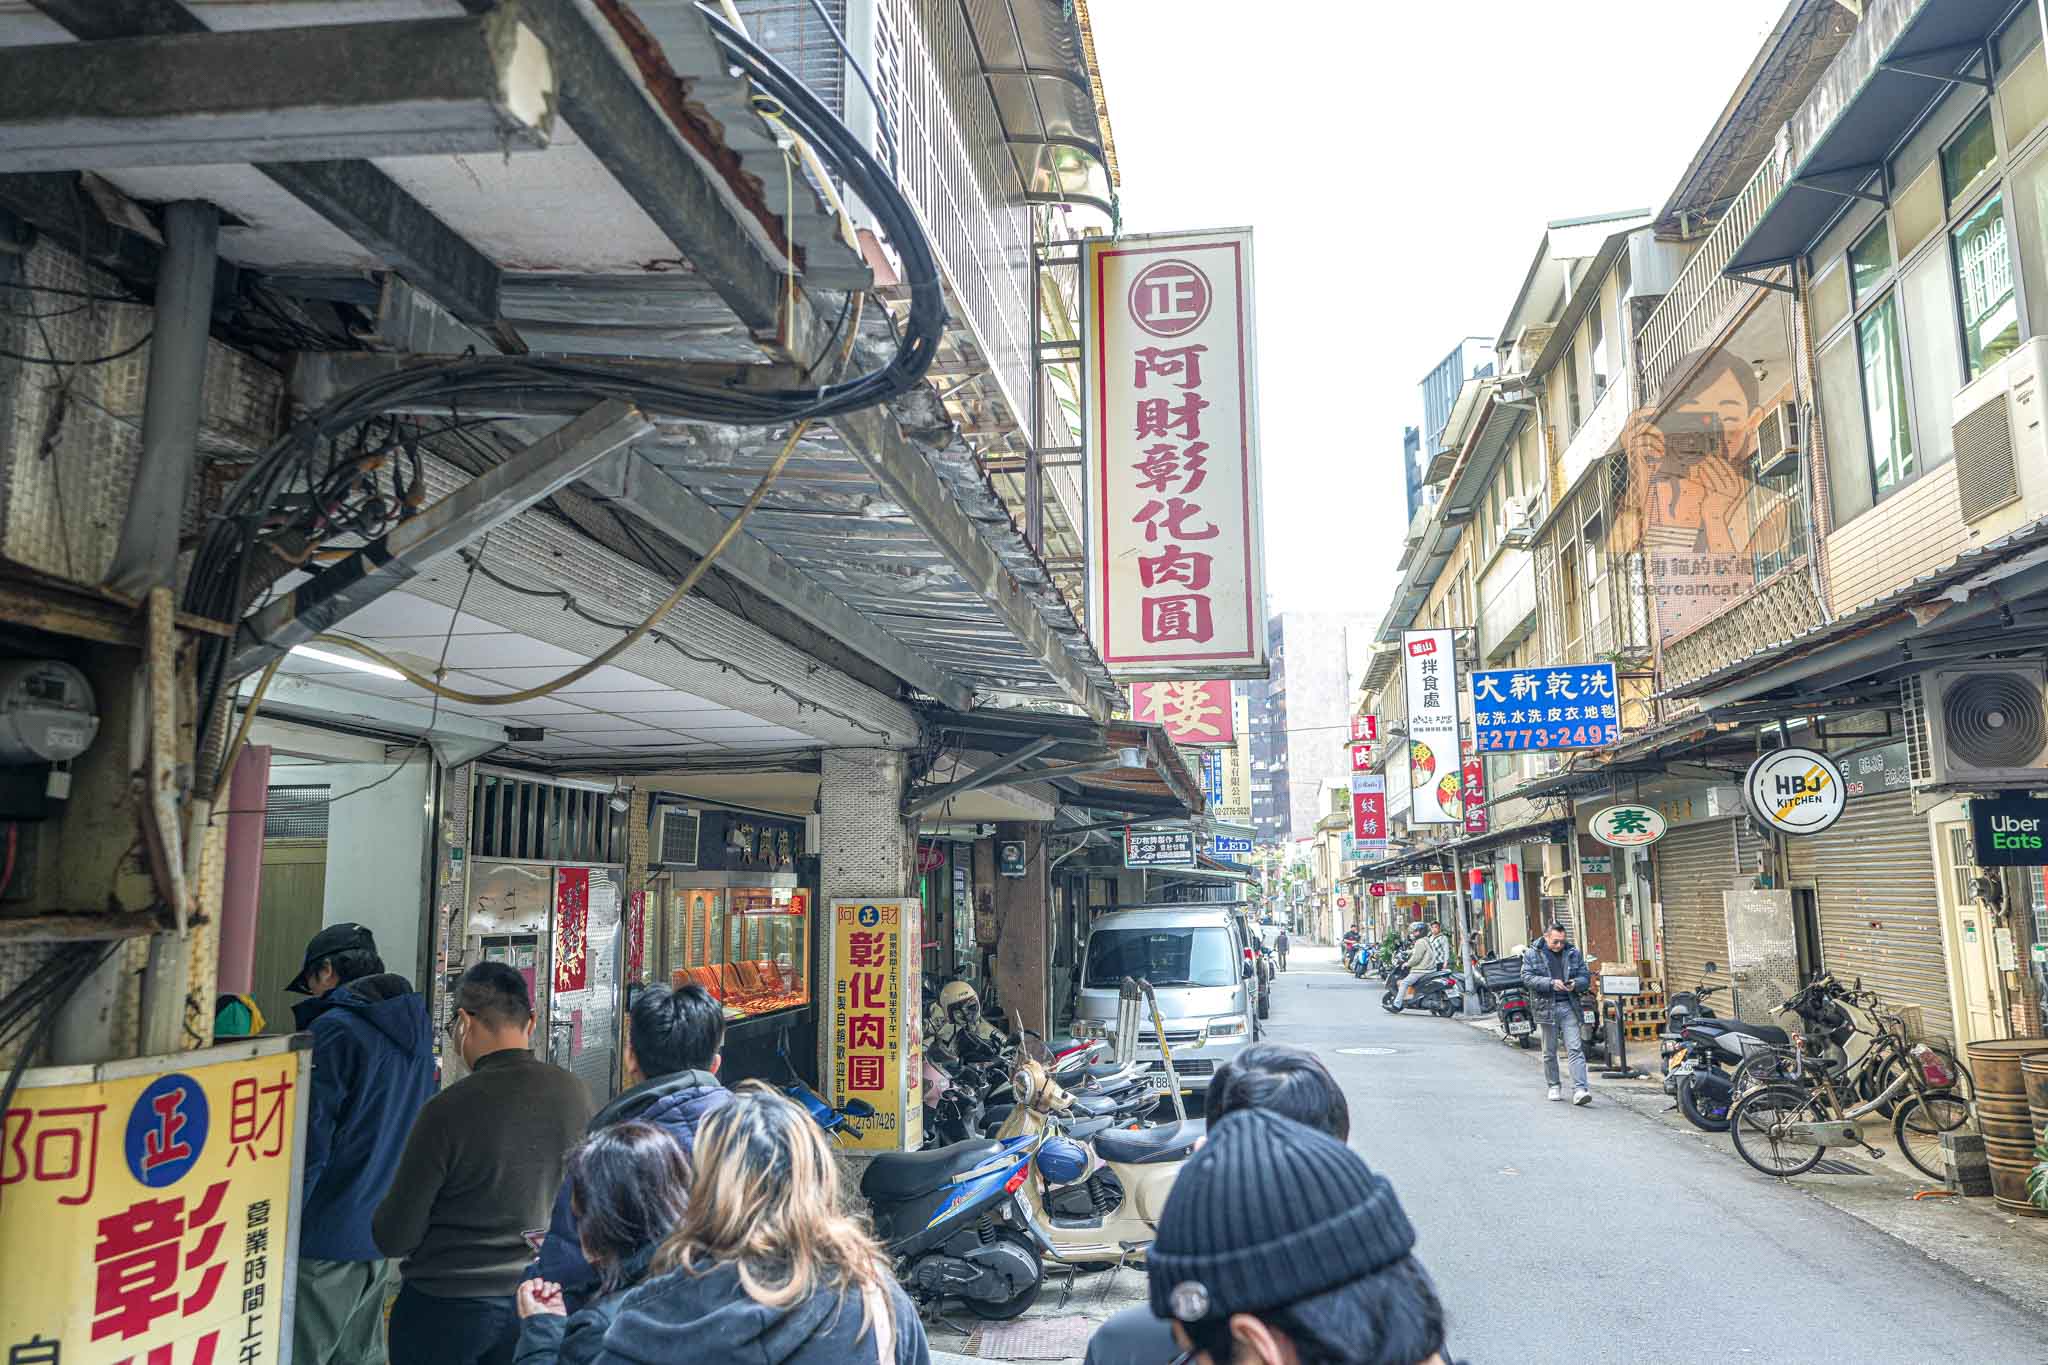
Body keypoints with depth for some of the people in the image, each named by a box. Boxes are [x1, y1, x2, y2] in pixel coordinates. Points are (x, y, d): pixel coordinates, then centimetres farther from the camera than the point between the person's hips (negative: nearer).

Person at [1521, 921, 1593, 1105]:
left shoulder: (1574, 953, 8)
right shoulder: (1532, 954, 1)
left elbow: (1586, 977, 11)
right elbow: (1527, 977, -8)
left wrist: (1575, 984, -12)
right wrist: (1551, 983, -20)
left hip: (1569, 1007, 1)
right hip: (1547, 1007, -1)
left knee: (1575, 1049, -8)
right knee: (1549, 1052, 9)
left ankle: (1579, 1090, -11)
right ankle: (1554, 1086, 24)